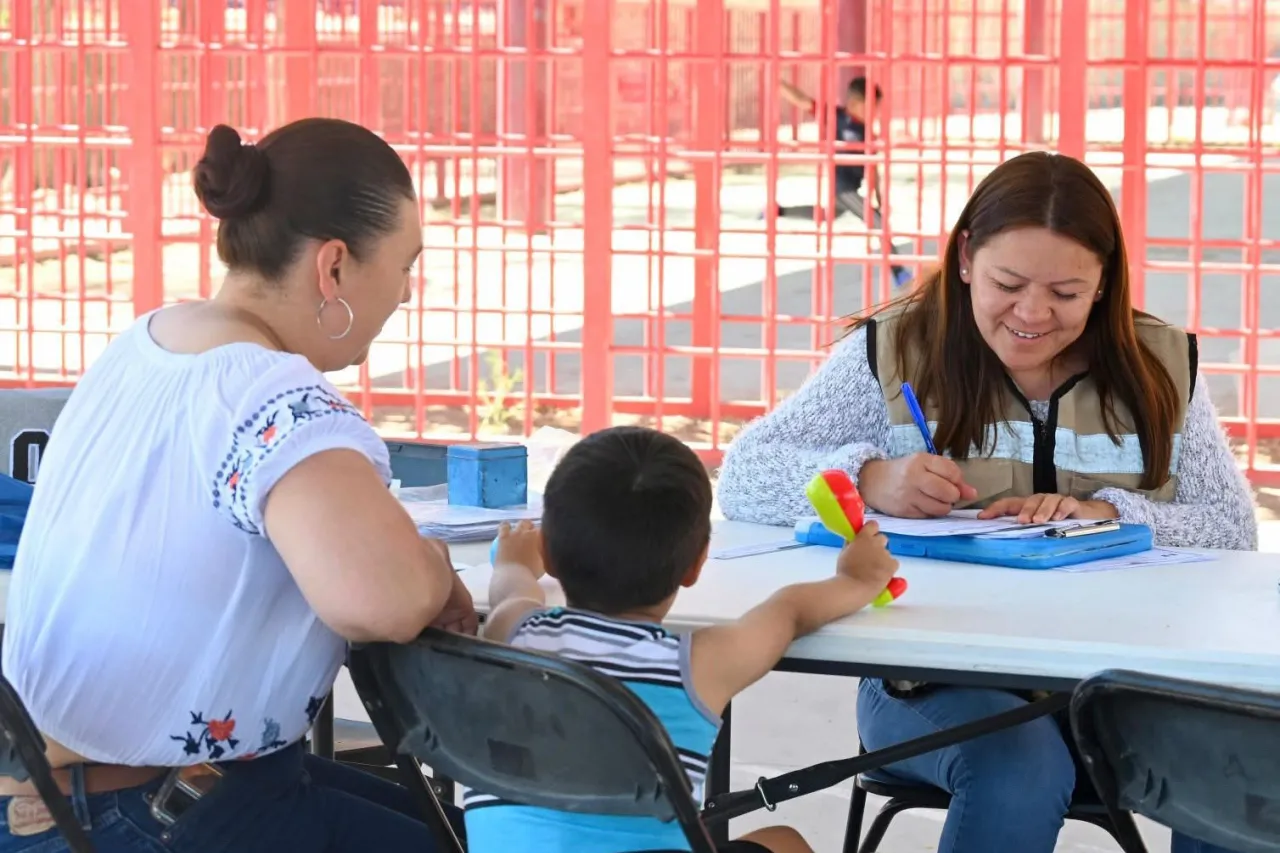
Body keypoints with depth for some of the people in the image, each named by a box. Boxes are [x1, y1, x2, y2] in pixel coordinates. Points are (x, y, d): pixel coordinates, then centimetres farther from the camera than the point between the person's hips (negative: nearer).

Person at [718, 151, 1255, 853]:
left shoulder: (1162, 367, 9)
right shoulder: (894, 354, 2)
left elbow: (1232, 530, 6)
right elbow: (743, 478, -1)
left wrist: (1110, 514, -15)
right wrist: (867, 480, -21)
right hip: (935, 678, -3)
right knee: (1022, 768, -36)